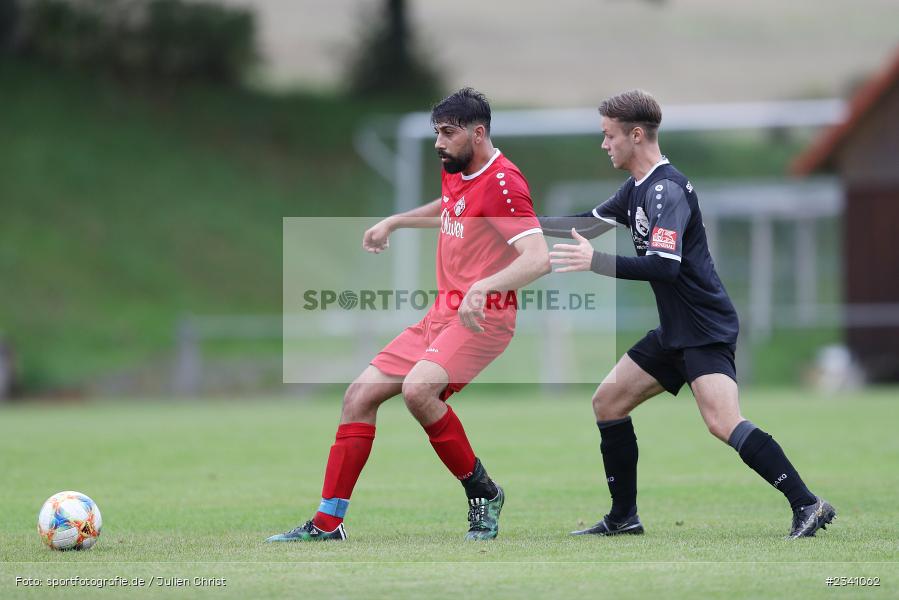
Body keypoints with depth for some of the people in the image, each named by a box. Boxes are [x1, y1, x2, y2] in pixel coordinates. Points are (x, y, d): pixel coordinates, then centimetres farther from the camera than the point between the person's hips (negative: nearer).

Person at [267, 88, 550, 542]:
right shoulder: (454, 172, 12)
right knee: (360, 395, 2)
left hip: (482, 317, -9)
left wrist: (484, 286, -41)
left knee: (417, 389, -32)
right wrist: (393, 222, 36)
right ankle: (326, 524, 7)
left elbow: (539, 258, -28)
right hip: (441, 315, 9)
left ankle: (483, 492, -11)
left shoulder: (502, 183, -16)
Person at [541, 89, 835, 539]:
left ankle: (808, 506, -24)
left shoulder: (666, 190, -18)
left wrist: (594, 262, -32)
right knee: (607, 402, 12)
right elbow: (591, 224, 28)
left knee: (722, 422, -25)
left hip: (705, 329, -10)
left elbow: (665, 266, -29)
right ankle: (623, 518, 19)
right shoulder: (638, 187, 12)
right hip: (675, 331, 10)